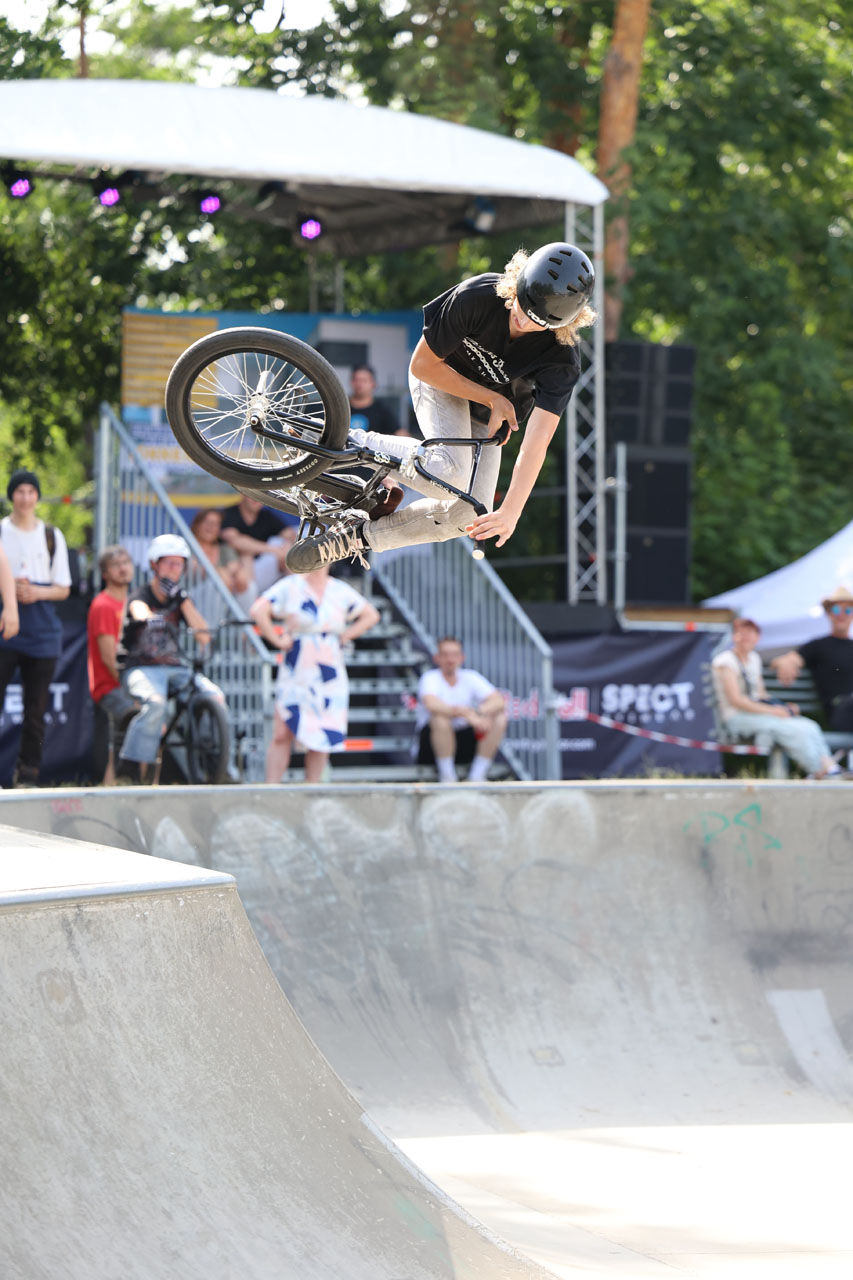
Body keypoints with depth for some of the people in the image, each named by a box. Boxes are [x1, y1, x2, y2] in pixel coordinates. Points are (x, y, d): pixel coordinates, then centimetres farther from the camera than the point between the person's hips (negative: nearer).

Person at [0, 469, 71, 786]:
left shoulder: (52, 537, 9)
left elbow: (63, 589, 9)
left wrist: (36, 592, -10)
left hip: (42, 634, 2)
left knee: (36, 712, 3)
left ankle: (28, 776, 8)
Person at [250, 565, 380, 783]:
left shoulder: (341, 591, 8)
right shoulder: (290, 587, -2)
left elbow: (371, 616, 19)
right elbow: (258, 611, -10)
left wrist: (346, 635, 7)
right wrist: (276, 640, -11)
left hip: (330, 673, 3)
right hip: (295, 673, -3)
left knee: (321, 738, 3)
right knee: (282, 735, -8)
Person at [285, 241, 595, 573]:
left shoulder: (562, 361, -31)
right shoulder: (477, 296, -33)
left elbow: (535, 443, -35)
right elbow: (422, 365, -20)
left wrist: (510, 513, -41)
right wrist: (492, 398, -21)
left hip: (486, 418, 3)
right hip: (441, 378, -3)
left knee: (470, 517, -12)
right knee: (449, 474, -32)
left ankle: (360, 535, 2)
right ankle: (355, 444, -12)